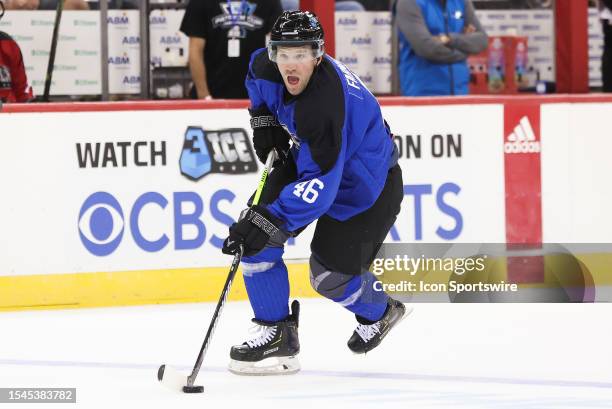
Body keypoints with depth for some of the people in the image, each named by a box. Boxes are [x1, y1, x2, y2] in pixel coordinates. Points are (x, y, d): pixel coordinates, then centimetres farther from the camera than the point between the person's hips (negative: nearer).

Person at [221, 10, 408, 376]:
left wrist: (268, 222, -47)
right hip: (306, 161, 8)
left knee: (330, 275, -8)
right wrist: (264, 121, 5)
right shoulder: (267, 66, -16)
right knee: (256, 239, -10)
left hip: (364, 184, -8)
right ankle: (278, 333, -2)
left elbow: (320, 184, -42)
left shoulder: (323, 105, -40)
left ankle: (379, 313, 25)